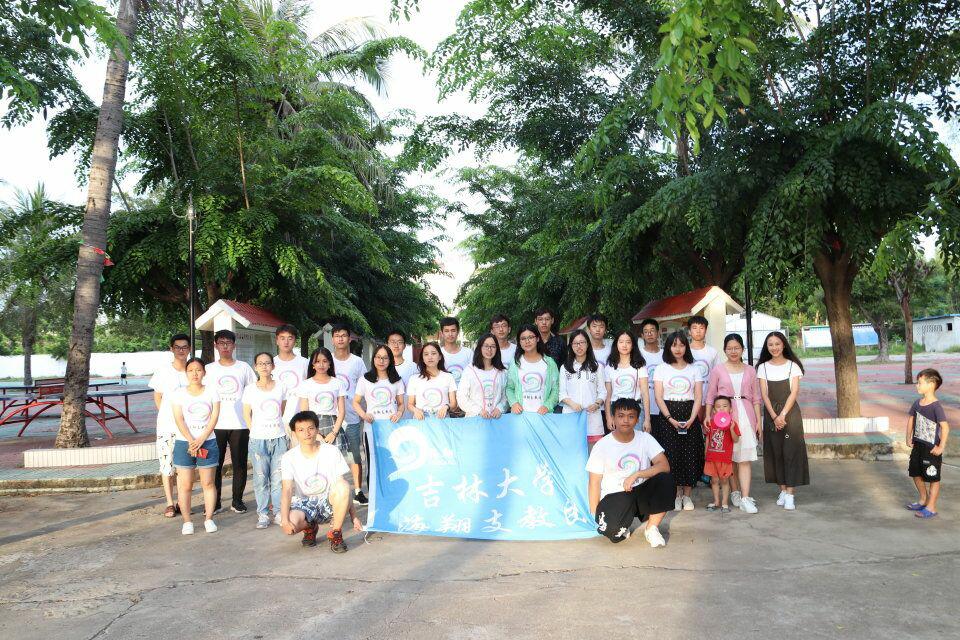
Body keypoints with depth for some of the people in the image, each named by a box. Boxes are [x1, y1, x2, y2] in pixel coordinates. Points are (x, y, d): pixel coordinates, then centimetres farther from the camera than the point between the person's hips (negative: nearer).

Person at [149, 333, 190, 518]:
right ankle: (170, 503, 11)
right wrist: (165, 415, 1)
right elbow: (157, 397, 8)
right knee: (167, 464, 2)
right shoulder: (163, 370, -3)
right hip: (167, 425, -1)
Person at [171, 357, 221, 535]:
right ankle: (186, 521, 10)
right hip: (184, 442, 0)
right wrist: (191, 441, -17)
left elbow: (214, 417, -3)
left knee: (208, 483, 4)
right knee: (185, 485, 2)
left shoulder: (211, 391, 4)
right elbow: (179, 420, -6)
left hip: (208, 442, 0)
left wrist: (201, 440, -13)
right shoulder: (179, 393, 2)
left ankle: (209, 518, 13)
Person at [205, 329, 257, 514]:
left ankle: (237, 500, 16)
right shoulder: (209, 369, 6)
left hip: (240, 424, 0)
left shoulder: (243, 367, 6)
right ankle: (215, 502, 14)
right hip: (216, 424, 0)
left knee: (240, 464, 4)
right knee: (215, 464, 4)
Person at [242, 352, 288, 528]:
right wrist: (254, 432, -1)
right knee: (261, 478, 2)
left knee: (278, 477, 3)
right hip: (258, 439, -1)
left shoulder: (280, 387, 5)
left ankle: (279, 512, 12)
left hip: (279, 438, 1)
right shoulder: (250, 389, 1)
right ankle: (263, 514, 10)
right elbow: (247, 415, 6)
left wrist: (281, 430, 7)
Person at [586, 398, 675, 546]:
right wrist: (595, 516, -11)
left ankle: (651, 528, -6)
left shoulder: (645, 438, -1)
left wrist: (636, 475, -25)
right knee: (613, 532, -33)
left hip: (641, 492, 3)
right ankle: (621, 527, 8)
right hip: (614, 496, -2)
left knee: (666, 480, -26)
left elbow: (664, 465, -13)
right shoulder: (602, 446, -6)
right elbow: (595, 483, -5)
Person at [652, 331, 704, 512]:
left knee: (690, 454, -2)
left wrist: (692, 419, -11)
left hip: (689, 416, 1)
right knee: (672, 454, -4)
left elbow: (698, 397, 4)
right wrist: (670, 418, -12)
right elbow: (659, 397, -1)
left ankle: (687, 495, 9)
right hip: (667, 416, -1)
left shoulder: (694, 369, 10)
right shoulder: (661, 369, 6)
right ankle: (676, 494, 7)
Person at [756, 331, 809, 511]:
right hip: (771, 413, 2)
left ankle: (790, 494, -5)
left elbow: (794, 392, -6)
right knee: (775, 451, 4)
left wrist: (783, 415, -15)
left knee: (791, 451, -6)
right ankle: (783, 490, 13)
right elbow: (764, 394, 0)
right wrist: (774, 416, -11)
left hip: (790, 412, -2)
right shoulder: (763, 367, 5)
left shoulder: (793, 366, 1)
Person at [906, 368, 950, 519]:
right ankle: (923, 500, 37)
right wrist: (909, 438, 12)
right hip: (918, 445, 8)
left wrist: (941, 447, -21)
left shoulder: (936, 406, -20)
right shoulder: (917, 403, 3)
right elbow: (911, 420, 16)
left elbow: (945, 427, -23)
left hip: (931, 448, -8)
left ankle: (931, 507, 15)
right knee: (916, 474, 19)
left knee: (933, 478, 5)